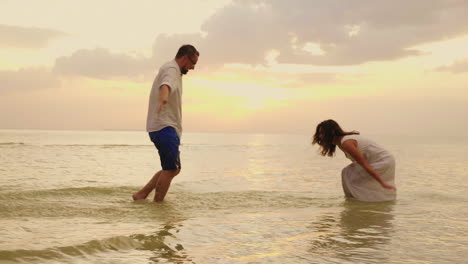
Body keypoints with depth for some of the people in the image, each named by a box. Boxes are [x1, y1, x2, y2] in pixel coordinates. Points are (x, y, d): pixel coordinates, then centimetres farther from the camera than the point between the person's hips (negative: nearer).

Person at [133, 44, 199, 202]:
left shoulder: (171, 70, 24)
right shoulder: (171, 69, -10)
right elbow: (165, 84, -35)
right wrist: (163, 98, -56)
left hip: (166, 128, 11)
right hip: (165, 127, -11)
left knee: (173, 169, 12)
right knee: (170, 169, -11)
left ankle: (141, 194, 12)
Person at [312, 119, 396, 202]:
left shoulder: (346, 143, -23)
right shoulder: (341, 141, 7)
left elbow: (365, 165, -24)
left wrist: (382, 183, -23)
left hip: (383, 162, -9)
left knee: (349, 175, -11)